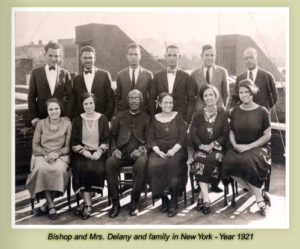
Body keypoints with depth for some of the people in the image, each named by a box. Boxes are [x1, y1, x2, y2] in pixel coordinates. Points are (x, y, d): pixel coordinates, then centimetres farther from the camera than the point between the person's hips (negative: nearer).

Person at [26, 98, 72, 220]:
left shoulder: (67, 123, 7)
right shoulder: (41, 123, 10)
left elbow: (68, 146, 5)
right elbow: (35, 145, 8)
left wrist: (57, 153, -14)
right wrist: (46, 154, -11)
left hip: (60, 155, -1)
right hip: (42, 155, 1)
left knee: (59, 169, -35)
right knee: (41, 169, -35)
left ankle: (48, 202, -16)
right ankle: (51, 205, -22)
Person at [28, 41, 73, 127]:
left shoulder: (65, 74, 5)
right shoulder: (36, 73, 5)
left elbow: (70, 97, 4)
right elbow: (31, 96, 5)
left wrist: (67, 117, -5)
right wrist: (33, 117, -3)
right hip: (41, 119, 0)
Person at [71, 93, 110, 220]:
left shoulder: (102, 119, 8)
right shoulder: (77, 120, 9)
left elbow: (106, 139, 5)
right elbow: (74, 142, 5)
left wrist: (99, 151, -11)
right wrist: (84, 151, -12)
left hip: (98, 153, 0)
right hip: (81, 153, 0)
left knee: (98, 169, -29)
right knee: (82, 169, -30)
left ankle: (85, 202, -12)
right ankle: (88, 204, -21)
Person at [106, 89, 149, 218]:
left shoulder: (146, 118, 15)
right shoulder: (120, 116, 20)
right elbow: (113, 135, 16)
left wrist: (142, 149, -13)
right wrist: (114, 149, -3)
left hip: (138, 153, -1)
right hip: (122, 152, 2)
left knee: (142, 163, -36)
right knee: (110, 162, -31)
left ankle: (134, 202, -22)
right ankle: (115, 202, -20)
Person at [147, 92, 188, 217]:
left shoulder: (178, 116, 10)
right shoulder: (155, 119, 12)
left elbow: (183, 137, 2)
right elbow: (151, 139, 6)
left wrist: (174, 149, -14)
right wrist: (158, 151, -12)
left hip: (176, 150, -1)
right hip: (159, 151, 1)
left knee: (173, 163, -35)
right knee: (154, 165, -31)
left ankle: (174, 201, -22)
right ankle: (164, 198, -13)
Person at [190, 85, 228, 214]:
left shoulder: (223, 114, 7)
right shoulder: (198, 115, 11)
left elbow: (225, 134, 1)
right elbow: (193, 134, 4)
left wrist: (213, 145, -13)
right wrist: (201, 145, -13)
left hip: (217, 148, -1)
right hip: (201, 148, 1)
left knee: (212, 159, -34)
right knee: (200, 159, -33)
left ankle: (201, 196, -25)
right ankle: (206, 199, -36)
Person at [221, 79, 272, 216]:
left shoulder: (262, 111, -3)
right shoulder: (235, 111, 9)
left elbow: (267, 135, -4)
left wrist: (249, 146, -14)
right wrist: (234, 144, -6)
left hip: (258, 147, -3)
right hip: (238, 147, 4)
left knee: (248, 161, -37)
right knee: (229, 162, -29)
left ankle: (260, 200, -21)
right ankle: (260, 194, -18)